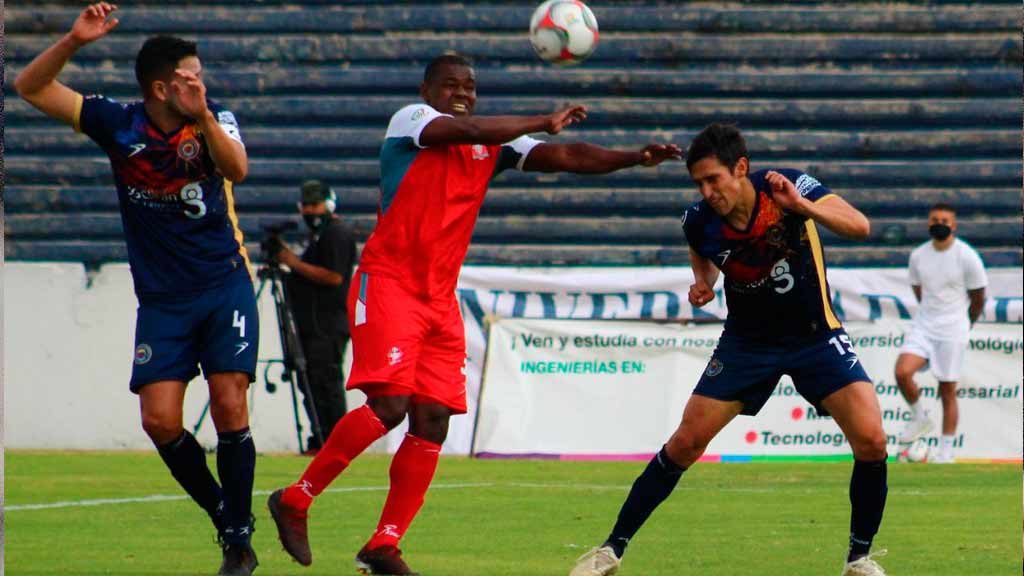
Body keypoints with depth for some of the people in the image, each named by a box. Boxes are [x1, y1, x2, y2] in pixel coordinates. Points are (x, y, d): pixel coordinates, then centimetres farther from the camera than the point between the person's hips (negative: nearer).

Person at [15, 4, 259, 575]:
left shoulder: (215, 119, -4)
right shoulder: (118, 123, -3)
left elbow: (237, 170, -25)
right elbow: (31, 87, -3)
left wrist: (202, 117, -39)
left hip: (224, 287, -1)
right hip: (161, 299, 2)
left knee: (229, 407, -12)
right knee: (160, 420, -9)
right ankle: (225, 517, 11)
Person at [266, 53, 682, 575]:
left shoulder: (493, 146, 13)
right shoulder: (410, 121, -4)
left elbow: (565, 157, 5)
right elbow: (465, 130, -23)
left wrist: (634, 158, -10)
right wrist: (544, 122, -18)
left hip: (440, 299, 7)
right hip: (388, 284, -6)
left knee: (432, 423, -2)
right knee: (389, 404, -20)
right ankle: (296, 499, -7)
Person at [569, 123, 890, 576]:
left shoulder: (789, 189, -22)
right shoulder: (701, 220, -13)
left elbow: (859, 227, -34)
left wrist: (802, 206, -47)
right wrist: (701, 282, -8)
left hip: (814, 336, -2)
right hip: (746, 342, 2)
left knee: (870, 440, -18)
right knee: (686, 442, -5)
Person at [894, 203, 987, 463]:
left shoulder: (967, 257, -9)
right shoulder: (918, 255, 4)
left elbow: (978, 298, 1)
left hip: (952, 331, -4)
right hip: (924, 326, 4)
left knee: (947, 391, 1)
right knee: (902, 372, -18)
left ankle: (946, 450, 10)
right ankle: (920, 418, 7)